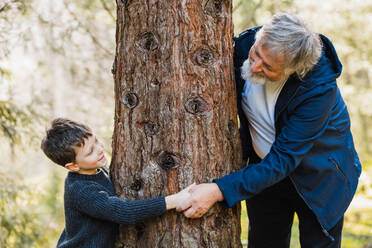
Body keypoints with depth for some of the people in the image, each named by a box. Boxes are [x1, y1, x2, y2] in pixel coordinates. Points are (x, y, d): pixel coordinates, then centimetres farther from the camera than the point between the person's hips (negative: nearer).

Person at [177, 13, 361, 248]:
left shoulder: (319, 89, -34)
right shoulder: (244, 45, -21)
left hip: (318, 179, -4)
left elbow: (282, 160, -33)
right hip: (263, 167, 4)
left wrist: (220, 191, -40)